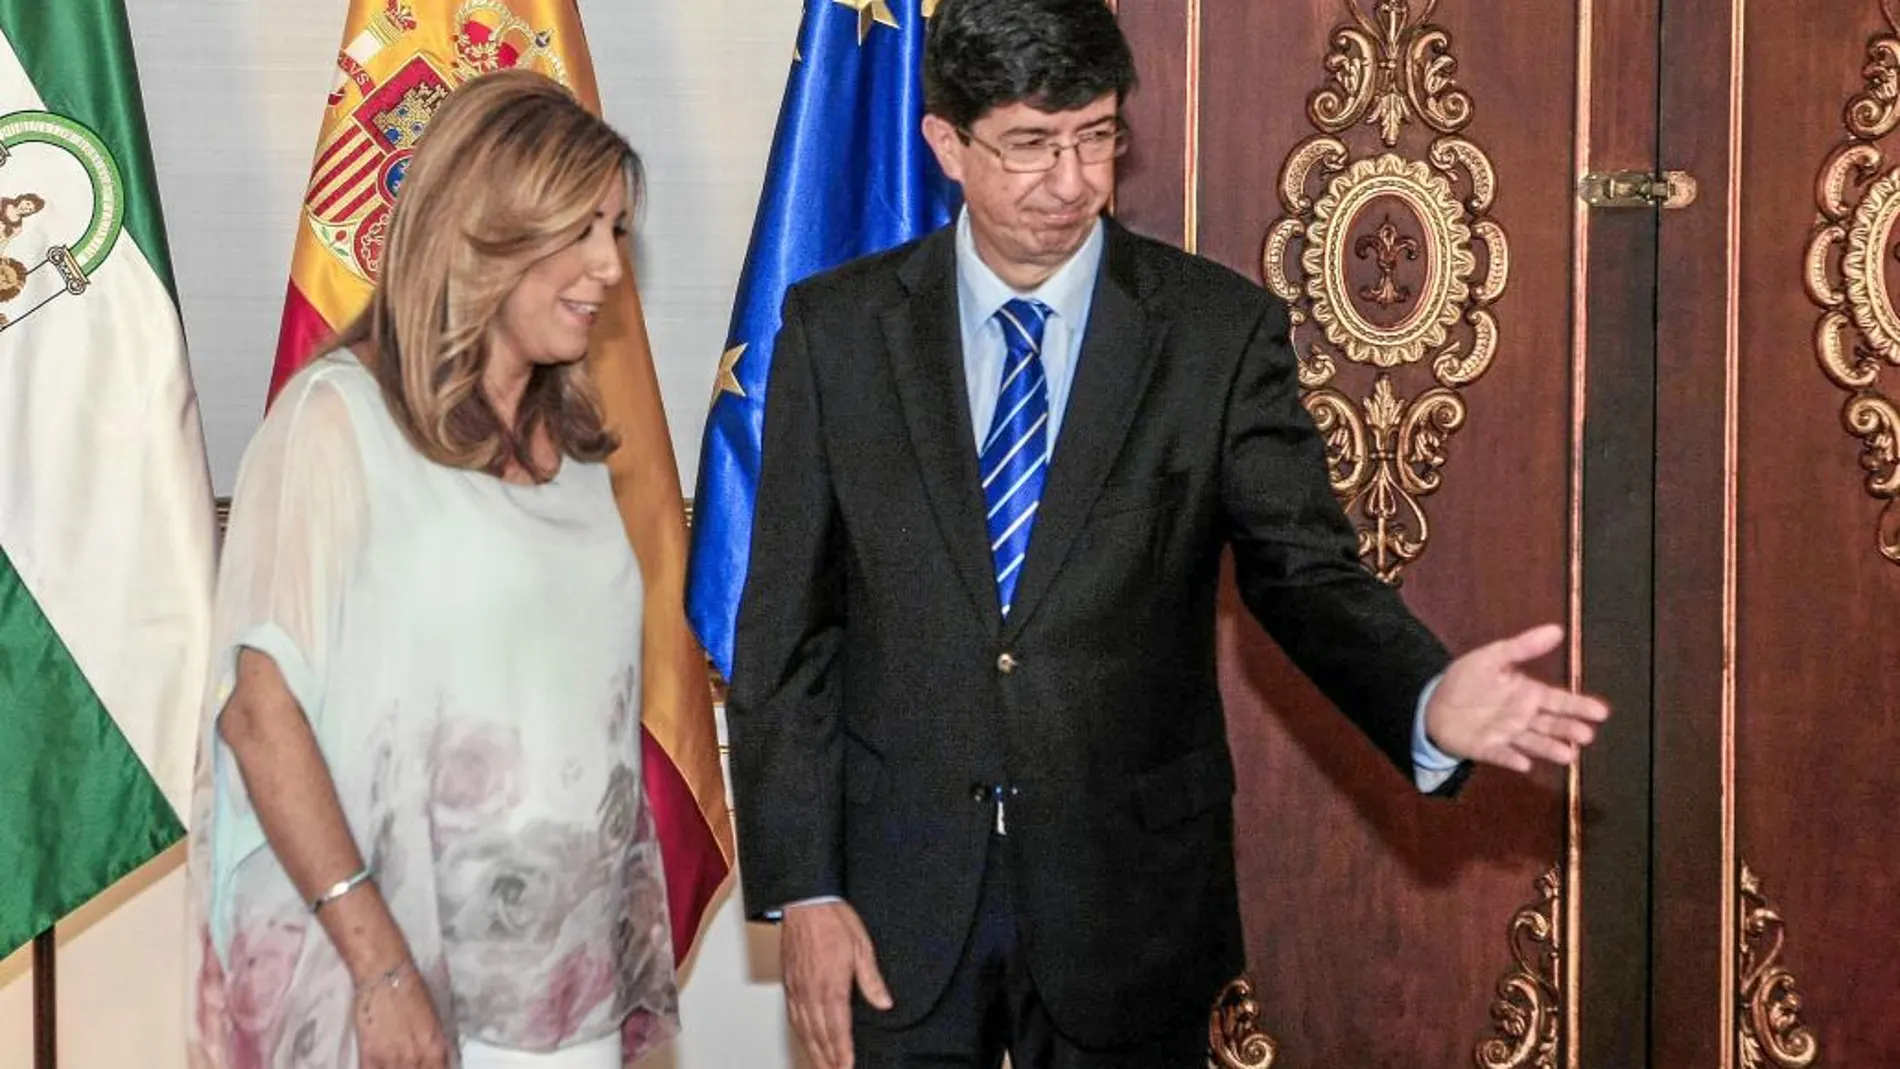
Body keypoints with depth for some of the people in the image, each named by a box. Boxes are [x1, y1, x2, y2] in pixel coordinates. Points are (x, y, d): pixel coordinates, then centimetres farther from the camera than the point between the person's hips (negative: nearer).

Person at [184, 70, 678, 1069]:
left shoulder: (571, 435, 9)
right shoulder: (339, 418, -10)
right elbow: (261, 711, -14)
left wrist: (637, 946, 8)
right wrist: (381, 967, -18)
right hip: (396, 986, -6)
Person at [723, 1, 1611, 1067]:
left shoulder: (1221, 330, -5)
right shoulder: (838, 329, -2)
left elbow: (1306, 570, -6)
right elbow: (786, 625, 0)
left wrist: (1431, 702, -27)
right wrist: (801, 890, -4)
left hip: (1129, 891, 0)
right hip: (900, 896, 0)